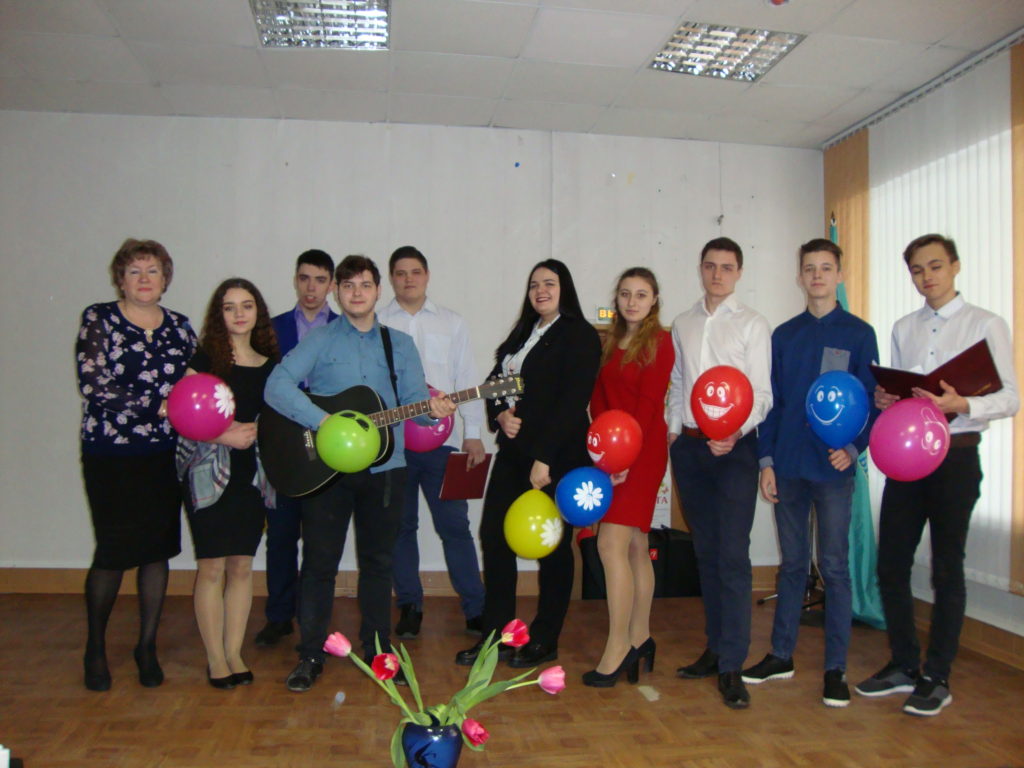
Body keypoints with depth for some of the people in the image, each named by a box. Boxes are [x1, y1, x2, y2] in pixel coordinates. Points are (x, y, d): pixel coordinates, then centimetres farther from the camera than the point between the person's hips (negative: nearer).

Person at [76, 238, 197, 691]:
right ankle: (95, 647, 25)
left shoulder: (179, 326, 9)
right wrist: (159, 404, -20)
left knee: (158, 551, 8)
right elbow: (94, 385, -13)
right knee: (114, 552, 1)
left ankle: (147, 646, 24)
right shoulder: (99, 319, -2)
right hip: (112, 455, -3)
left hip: (165, 456, 3)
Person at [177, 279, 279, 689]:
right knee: (212, 566, 0)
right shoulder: (205, 357, -2)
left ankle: (234, 652, 18)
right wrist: (225, 436, -17)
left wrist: (255, 433, -2)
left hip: (253, 473, 4)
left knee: (242, 565, 7)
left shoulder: (270, 363, 9)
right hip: (209, 473, -3)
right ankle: (215, 657, 13)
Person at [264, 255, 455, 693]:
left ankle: (377, 651, 24)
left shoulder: (399, 344, 12)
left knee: (378, 561, 11)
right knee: (319, 562, 3)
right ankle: (310, 656, 17)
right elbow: (276, 386, -13)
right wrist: (326, 422, -24)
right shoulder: (320, 340, 1)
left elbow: (412, 399, 6)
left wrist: (432, 409, -18)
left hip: (384, 466, 3)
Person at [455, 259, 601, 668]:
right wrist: (500, 415, -4)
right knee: (494, 536, 5)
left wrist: (544, 458, -20)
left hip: (556, 457, -7)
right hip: (512, 453, 7)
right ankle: (496, 636, 18)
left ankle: (544, 641, 18)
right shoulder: (523, 332, 18)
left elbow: (573, 401, -15)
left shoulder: (580, 335, -6)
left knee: (552, 546, 4)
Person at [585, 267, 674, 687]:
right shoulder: (610, 342, 16)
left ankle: (617, 649, -4)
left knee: (611, 545, -12)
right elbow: (598, 397, 11)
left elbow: (649, 403, -12)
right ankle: (639, 638, 21)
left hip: (642, 451, -7)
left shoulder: (660, 341, -4)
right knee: (635, 547, 12)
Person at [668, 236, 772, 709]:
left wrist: (736, 432, -20)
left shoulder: (752, 325, 1)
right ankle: (715, 648, 22)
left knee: (733, 556, -9)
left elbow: (762, 393, -5)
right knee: (705, 552, 11)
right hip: (689, 445, 5)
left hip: (733, 447, -5)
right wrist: (673, 430, 7)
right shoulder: (683, 325, 15)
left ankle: (731, 667, -4)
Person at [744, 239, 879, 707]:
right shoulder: (784, 335, 11)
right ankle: (781, 655, 23)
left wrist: (852, 449, -15)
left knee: (834, 567, 3)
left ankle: (835, 668, 13)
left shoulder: (858, 334, 2)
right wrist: (766, 461, 3)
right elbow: (772, 402, 10)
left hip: (833, 467, -3)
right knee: (792, 564, 12)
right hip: (787, 466, 3)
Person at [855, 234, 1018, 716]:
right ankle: (903, 666, 24)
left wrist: (962, 405, -24)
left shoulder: (986, 325, -1)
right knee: (890, 564, 7)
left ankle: (937, 678, 17)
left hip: (955, 455, -5)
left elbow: (1010, 398, -7)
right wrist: (884, 400, -7)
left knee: (946, 569, 3)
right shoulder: (903, 329, 14)